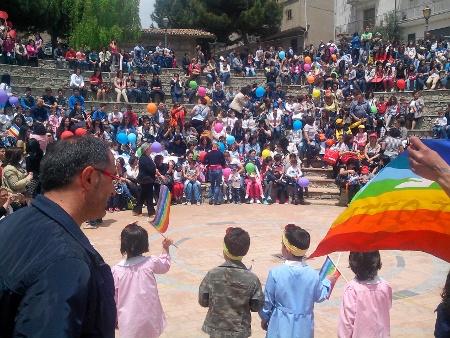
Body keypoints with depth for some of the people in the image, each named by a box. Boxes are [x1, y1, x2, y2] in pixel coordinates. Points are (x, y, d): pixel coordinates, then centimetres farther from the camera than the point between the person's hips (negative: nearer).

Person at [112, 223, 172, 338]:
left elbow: (112, 296, -2)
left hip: (129, 321, -1)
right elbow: (165, 265, 13)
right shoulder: (150, 263, -10)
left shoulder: (116, 270, -12)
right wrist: (165, 248, 22)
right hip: (150, 318, 1)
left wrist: (114, 318, 12)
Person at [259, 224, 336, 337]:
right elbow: (319, 297, 4)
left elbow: (267, 301, -8)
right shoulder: (313, 275, -14)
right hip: (303, 327, 2)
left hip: (281, 325, -2)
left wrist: (264, 317, 11)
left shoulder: (275, 273, -19)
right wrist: (328, 281, 21)